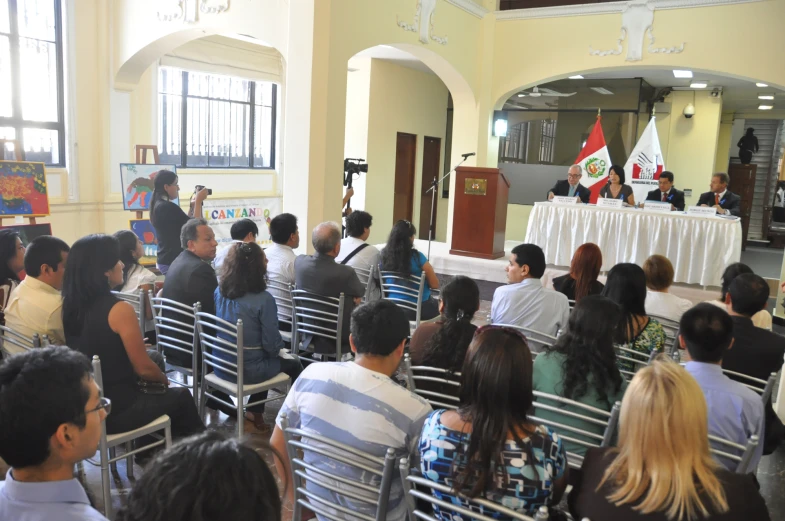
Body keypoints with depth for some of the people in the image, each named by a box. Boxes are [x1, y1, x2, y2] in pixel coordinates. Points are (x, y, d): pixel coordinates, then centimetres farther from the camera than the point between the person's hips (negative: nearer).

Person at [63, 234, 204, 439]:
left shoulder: (70, 306, -1)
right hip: (115, 409, -7)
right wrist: (164, 380, 2)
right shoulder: (119, 309, -23)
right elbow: (144, 369, -17)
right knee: (181, 396, 17)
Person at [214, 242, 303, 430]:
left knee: (266, 359, 33)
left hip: (221, 367, 6)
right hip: (248, 371, -6)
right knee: (294, 365, 20)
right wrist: (279, 348, 4)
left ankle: (254, 411, 35)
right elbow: (271, 345, -19)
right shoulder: (263, 299, -24)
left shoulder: (219, 291, -4)